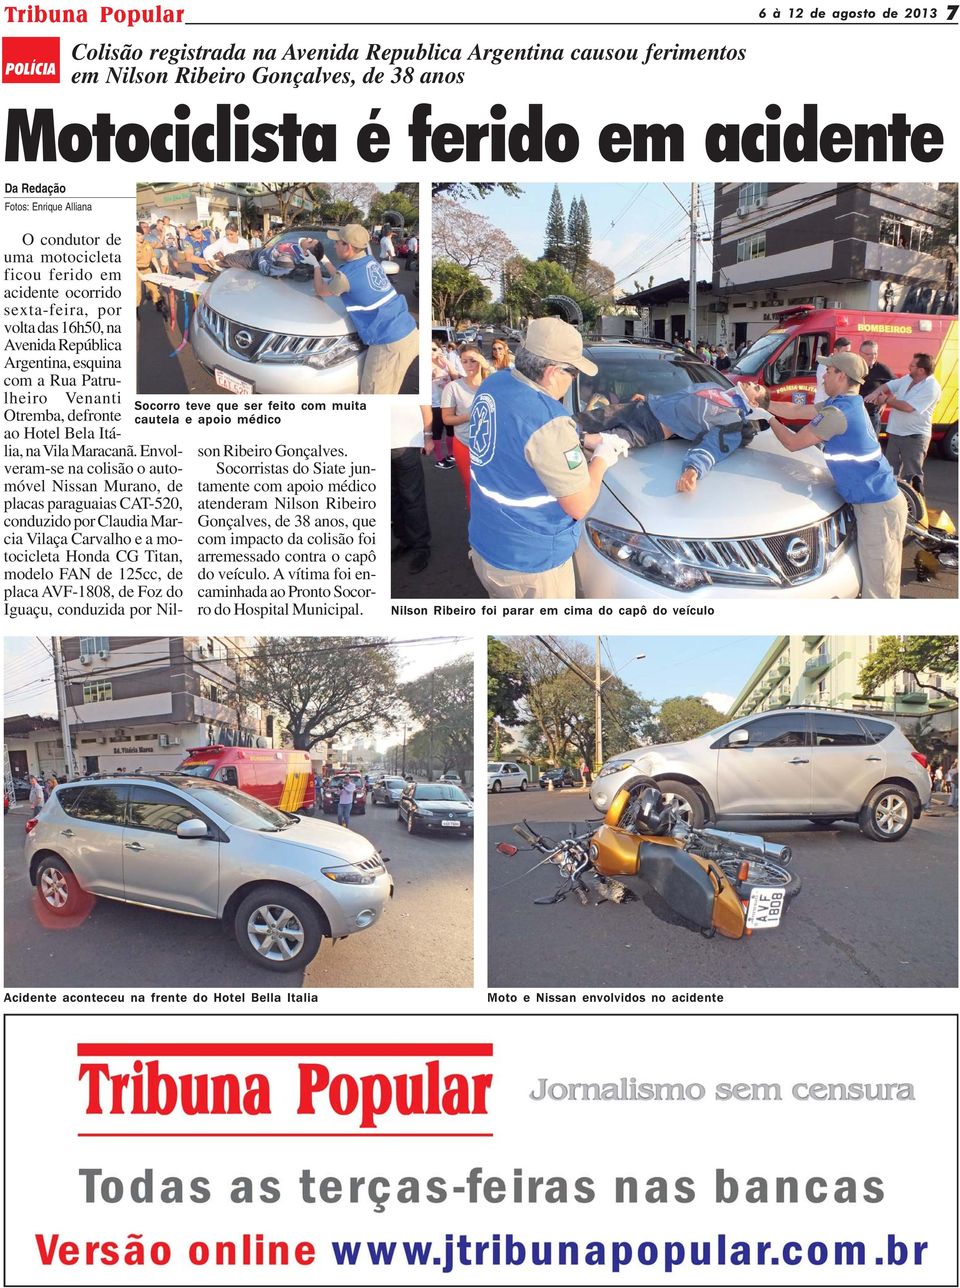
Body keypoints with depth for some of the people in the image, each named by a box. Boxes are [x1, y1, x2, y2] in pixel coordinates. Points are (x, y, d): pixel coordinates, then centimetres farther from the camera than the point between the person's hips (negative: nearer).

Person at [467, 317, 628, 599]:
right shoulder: (548, 422, -29)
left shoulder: (492, 385, -3)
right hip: (531, 564, -8)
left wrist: (587, 440, 10)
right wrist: (601, 459, -3)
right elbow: (579, 505, -20)